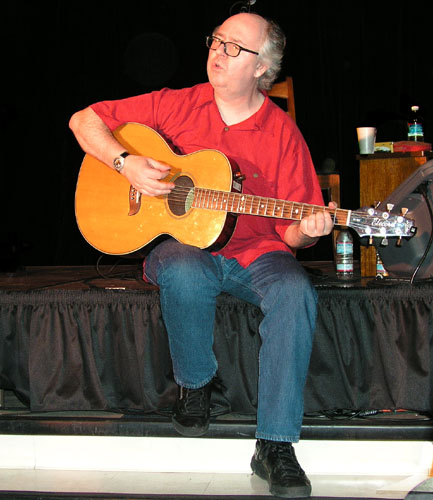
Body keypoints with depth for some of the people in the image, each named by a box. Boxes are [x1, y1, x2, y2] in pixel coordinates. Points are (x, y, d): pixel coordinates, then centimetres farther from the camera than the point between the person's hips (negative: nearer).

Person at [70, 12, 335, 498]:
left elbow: (292, 229, 2)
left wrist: (306, 230, -23)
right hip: (183, 245, 0)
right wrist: (126, 162, -11)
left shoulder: (281, 132, 1)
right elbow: (84, 120, 6)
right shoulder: (176, 106, 3)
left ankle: (275, 446, -25)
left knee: (296, 292, -32)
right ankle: (194, 385, -7)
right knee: (184, 274, -37)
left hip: (256, 254, 1)